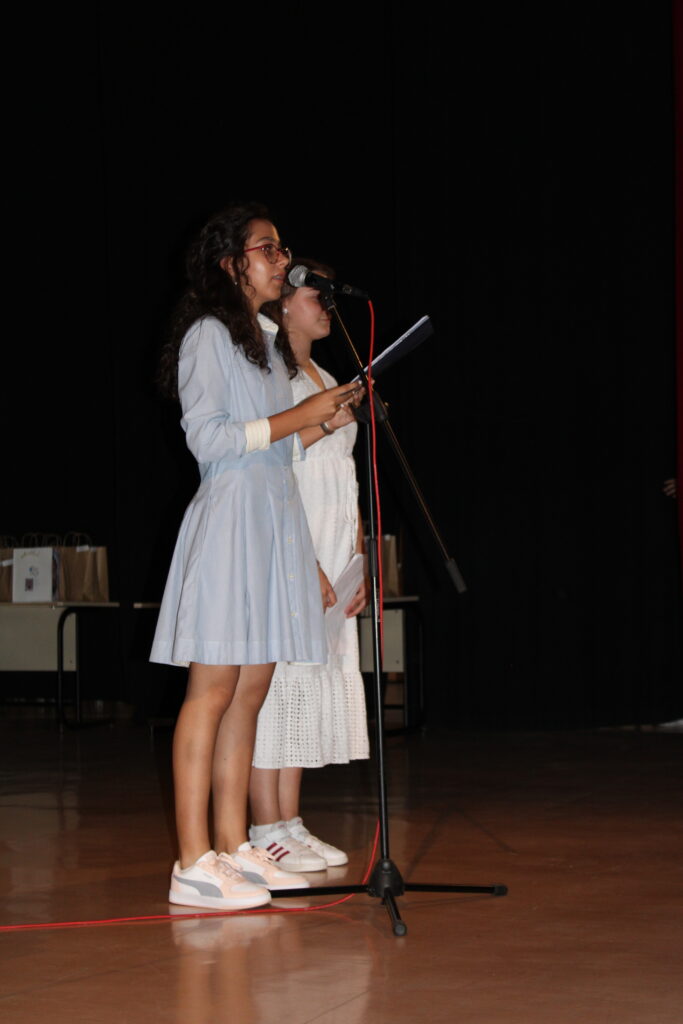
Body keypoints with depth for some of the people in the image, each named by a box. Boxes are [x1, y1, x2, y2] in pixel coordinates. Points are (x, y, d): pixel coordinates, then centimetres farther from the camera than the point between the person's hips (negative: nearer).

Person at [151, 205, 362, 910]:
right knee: (213, 689, -10)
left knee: (250, 691, 6)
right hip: (230, 517, -9)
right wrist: (300, 417, -12)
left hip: (275, 520, 9)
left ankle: (233, 848, 8)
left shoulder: (267, 341, 20)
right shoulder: (208, 334, -5)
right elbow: (207, 436, -14)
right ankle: (193, 864, -11)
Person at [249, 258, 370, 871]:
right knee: (276, 679, -9)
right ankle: (267, 830, -7)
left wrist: (359, 558, 16)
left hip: (330, 560, 8)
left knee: (313, 682, 7)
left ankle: (291, 825, 10)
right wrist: (323, 423, -18)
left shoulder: (326, 381, 21)